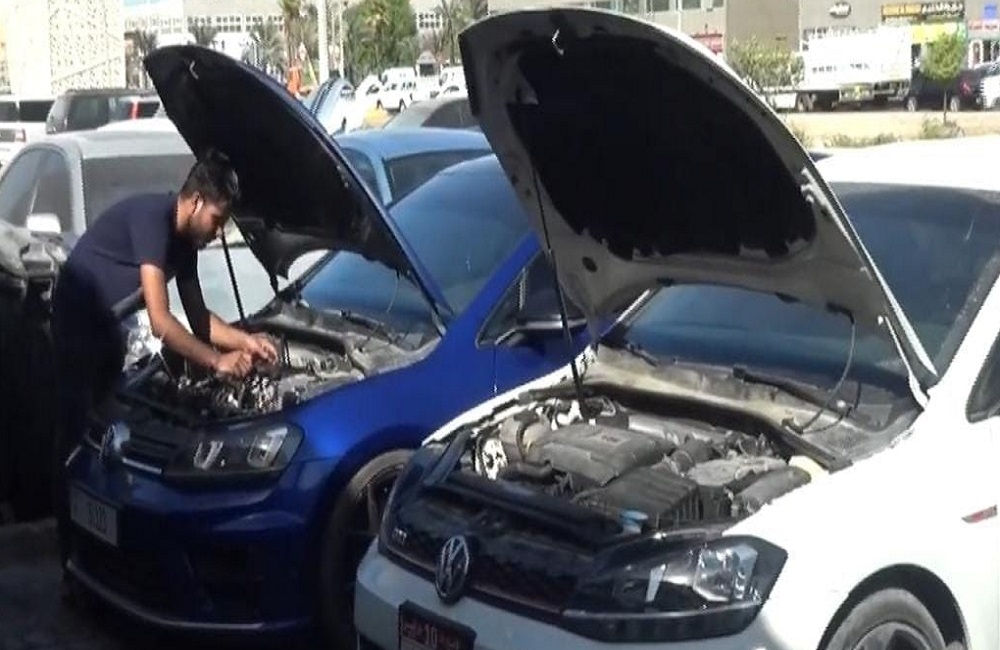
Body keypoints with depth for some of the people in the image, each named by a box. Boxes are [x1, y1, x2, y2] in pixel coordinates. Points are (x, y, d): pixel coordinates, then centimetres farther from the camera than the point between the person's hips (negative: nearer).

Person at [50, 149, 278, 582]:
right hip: (77, 324, -9)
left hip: (107, 327, 9)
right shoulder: (151, 217, -28)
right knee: (78, 439, -7)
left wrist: (246, 341, -7)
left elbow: (199, 319, 7)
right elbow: (160, 322, -32)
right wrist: (218, 362, -27)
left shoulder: (185, 237, 0)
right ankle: (76, 564, -2)